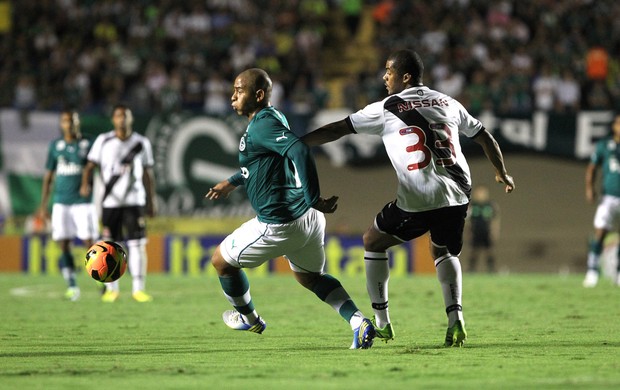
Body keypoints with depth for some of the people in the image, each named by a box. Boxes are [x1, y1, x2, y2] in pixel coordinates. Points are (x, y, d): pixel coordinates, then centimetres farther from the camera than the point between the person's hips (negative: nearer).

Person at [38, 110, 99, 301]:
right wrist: (43, 205, 11)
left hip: (83, 202, -3)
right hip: (61, 203, 3)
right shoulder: (55, 146, 8)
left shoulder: (87, 145, 0)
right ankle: (72, 286, 6)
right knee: (64, 245, -1)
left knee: (89, 243, -6)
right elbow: (48, 177, 13)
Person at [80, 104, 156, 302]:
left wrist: (151, 202, 11)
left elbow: (148, 174, 12)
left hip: (134, 201, 1)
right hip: (110, 201, 0)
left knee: (137, 244, -7)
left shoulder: (142, 143, 7)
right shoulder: (103, 141, 3)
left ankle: (138, 289, -4)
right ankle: (112, 289, 12)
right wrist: (86, 184, -19)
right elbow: (90, 166, 1)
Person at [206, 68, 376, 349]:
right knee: (310, 276, 28)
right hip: (308, 219, 10)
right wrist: (232, 183, 39)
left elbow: (300, 152, -34)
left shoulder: (261, 125, -18)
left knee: (221, 260, 14)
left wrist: (314, 199, -34)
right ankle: (358, 321, 8)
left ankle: (249, 318, 36)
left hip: (280, 225, -10)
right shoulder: (271, 118, 13)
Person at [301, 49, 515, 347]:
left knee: (373, 241, 19)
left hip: (417, 200, -4)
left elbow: (337, 130, 2)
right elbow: (484, 137, 23)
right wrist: (502, 174, 38)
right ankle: (455, 318, 5)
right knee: (444, 252, 28)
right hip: (457, 196, 4)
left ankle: (381, 322, 15)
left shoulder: (387, 108, 2)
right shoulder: (448, 103, 15)